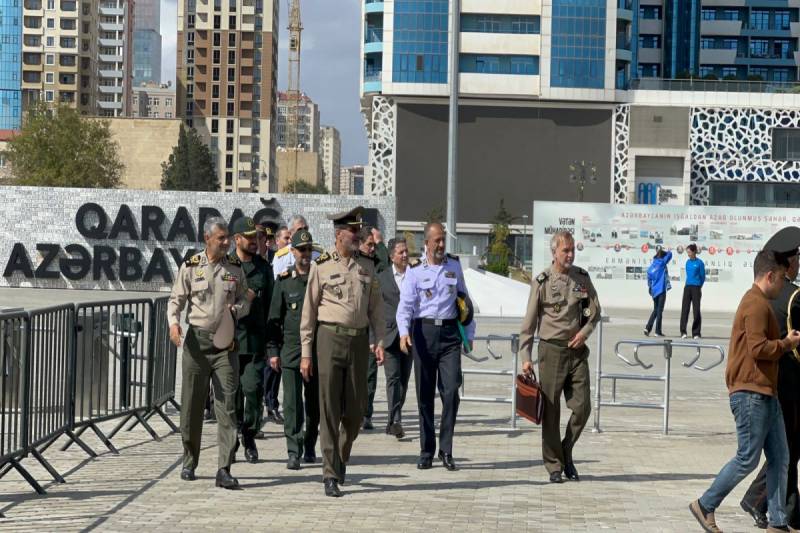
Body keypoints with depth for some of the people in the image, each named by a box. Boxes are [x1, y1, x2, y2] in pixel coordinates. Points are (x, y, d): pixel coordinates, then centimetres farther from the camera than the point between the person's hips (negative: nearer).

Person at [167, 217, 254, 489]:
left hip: (225, 341, 1)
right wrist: (173, 323, -16)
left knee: (227, 405, -7)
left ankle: (224, 470, -9)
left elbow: (245, 300, 16)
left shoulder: (235, 268, 7)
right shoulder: (191, 267, 1)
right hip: (197, 339, -1)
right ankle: (189, 463, 22)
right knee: (192, 403, 6)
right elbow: (176, 299, 2)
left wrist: (237, 309, -7)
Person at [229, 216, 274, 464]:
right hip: (229, 338, -1)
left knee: (253, 388, -8)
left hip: (255, 339, 1)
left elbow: (270, 305, 13)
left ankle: (249, 437, 8)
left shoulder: (264, 268, 11)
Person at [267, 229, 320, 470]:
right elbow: (274, 317, 6)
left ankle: (310, 448, 22)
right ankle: (294, 452, -6)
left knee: (314, 401, 9)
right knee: (292, 401, -7)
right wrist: (273, 350, 0)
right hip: (291, 348, -2)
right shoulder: (284, 281, 4)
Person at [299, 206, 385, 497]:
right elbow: (309, 311, 1)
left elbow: (376, 307, 14)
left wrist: (380, 341, 1)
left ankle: (341, 457, 31)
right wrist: (306, 353, -2)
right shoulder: (321, 266, 0)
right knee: (329, 409, -4)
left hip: (359, 340, 4)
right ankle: (331, 475, 0)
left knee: (356, 408, 6)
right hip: (330, 338, -3)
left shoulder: (367, 266, 11)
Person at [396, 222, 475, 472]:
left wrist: (469, 334, 15)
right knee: (425, 394, 4)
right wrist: (404, 332, -23)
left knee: (451, 391, -8)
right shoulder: (415, 270, 1)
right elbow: (405, 304, -7)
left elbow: (464, 299, 17)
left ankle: (446, 450, 0)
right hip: (424, 331, -1)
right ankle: (426, 451, 12)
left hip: (449, 332, 1)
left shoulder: (454, 266, 10)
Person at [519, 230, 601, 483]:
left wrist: (584, 331, -4)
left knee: (582, 406, -1)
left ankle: (566, 453, 20)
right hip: (552, 349, -3)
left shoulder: (582, 277, 7)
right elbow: (529, 322, -2)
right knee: (551, 410, 1)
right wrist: (525, 356, -7)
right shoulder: (542, 282, -4)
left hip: (577, 349, 3)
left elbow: (595, 310, 16)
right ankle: (554, 465, 10)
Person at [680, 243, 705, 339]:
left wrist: (699, 287, 6)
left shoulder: (699, 262, -4)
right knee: (685, 309, -4)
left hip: (696, 288, -4)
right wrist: (688, 283, 12)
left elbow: (702, 276, 1)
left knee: (696, 310, -1)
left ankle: (696, 333, 5)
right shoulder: (688, 262, 11)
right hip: (687, 287, 4)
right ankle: (683, 332, -5)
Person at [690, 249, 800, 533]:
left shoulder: (759, 303, 21)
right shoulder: (756, 304, -13)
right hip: (751, 393, -11)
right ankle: (705, 506, 7)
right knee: (747, 459, -6)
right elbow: (758, 348, -23)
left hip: (765, 393, 11)